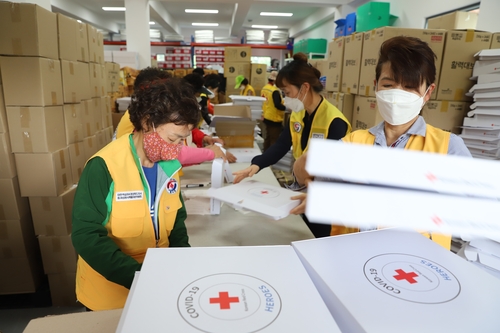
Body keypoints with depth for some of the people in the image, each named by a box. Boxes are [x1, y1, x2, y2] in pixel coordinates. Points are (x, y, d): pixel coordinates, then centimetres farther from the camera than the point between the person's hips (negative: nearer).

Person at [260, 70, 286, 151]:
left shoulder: (264, 89, 6)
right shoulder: (275, 91, -19)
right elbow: (277, 105, -26)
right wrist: (287, 108, -15)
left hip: (266, 117, 9)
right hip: (274, 119, -9)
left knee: (268, 138, 18)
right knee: (275, 140, -2)